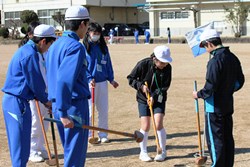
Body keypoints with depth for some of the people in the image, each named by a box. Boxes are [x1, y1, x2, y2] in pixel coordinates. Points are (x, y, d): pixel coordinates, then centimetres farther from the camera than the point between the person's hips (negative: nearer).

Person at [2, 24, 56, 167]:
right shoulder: (30, 54, -17)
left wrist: (44, 99, 13)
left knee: (18, 143, 18)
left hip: (11, 100, 10)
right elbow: (35, 82, -14)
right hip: (18, 102, -10)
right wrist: (46, 100, 1)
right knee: (21, 144, -4)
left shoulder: (25, 50, 15)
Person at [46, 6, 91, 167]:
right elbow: (64, 80, -25)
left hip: (58, 106, 9)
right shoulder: (76, 46, -15)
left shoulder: (55, 46, 13)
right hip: (75, 106, -9)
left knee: (71, 151, 19)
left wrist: (60, 110, 19)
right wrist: (63, 113, -26)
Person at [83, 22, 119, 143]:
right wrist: (89, 79, -19)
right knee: (89, 110, 0)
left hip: (102, 82, 5)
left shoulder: (103, 47, 11)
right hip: (89, 83, -4)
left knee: (103, 110, 8)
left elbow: (108, 64, 15)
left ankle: (103, 134, 17)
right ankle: (87, 135, 10)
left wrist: (111, 79, 9)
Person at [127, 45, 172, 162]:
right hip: (143, 99, -1)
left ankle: (163, 152, 7)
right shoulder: (143, 64, -18)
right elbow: (130, 78, -8)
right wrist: (141, 86, -23)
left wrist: (154, 96, -23)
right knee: (145, 126, -4)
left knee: (158, 124, -10)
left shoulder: (167, 67, -13)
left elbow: (165, 86, -11)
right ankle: (143, 152, 14)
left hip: (158, 99, 1)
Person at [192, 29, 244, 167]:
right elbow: (240, 81, 13)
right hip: (228, 105, 8)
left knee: (215, 138, 2)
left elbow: (210, 87, -22)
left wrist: (199, 94, -6)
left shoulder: (215, 61, -21)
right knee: (228, 137, 15)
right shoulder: (233, 58, 5)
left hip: (215, 107, -8)